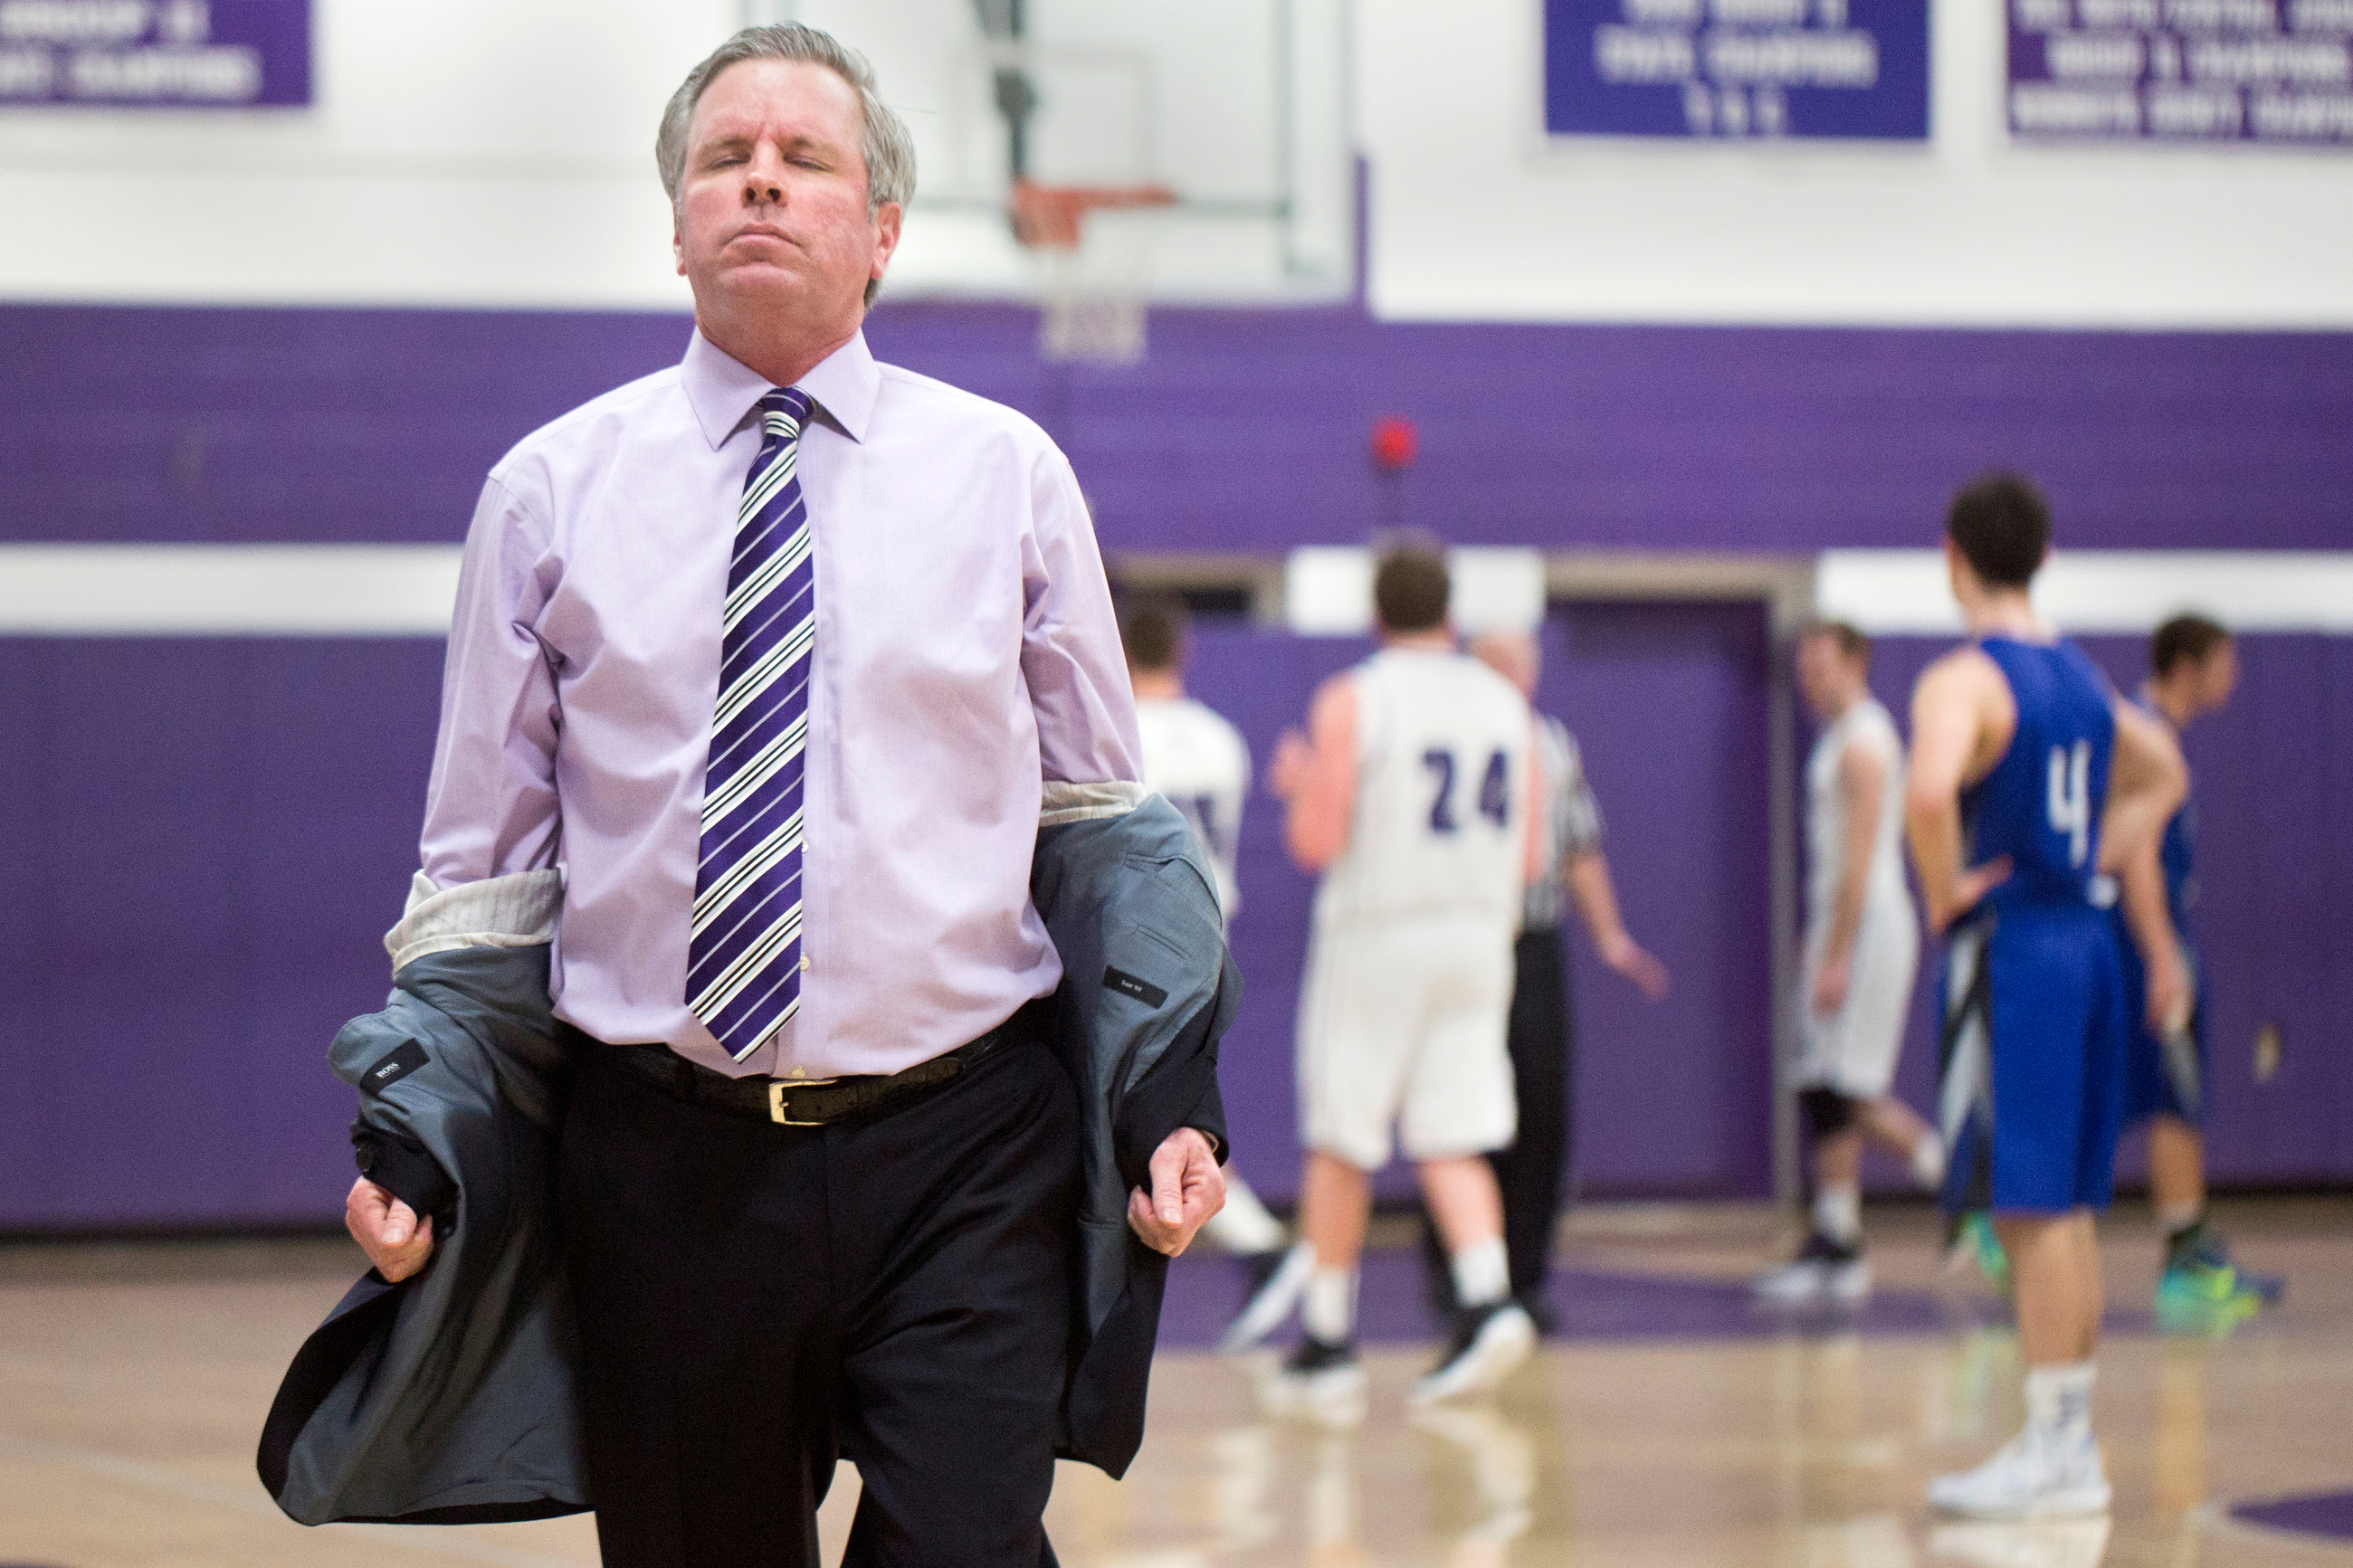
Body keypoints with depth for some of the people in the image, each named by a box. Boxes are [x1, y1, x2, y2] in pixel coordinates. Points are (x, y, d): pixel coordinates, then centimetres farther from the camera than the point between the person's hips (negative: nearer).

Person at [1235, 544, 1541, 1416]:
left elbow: (1316, 841, -12)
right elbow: (1526, 857, 8)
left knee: (1340, 1143, 6)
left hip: (1376, 935, -4)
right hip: (1478, 935, 4)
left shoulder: (1352, 701, -8)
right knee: (1452, 1140, 5)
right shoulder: (1505, 704, 7)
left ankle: (1327, 1344, 10)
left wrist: (1299, 784, 8)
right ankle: (1489, 1302, -18)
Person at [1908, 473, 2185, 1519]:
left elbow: (1929, 793, -32)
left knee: (2030, 1210, -6)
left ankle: (2051, 1452, -6)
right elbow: (2163, 775, 28)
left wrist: (1944, 893, -17)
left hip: (2008, 951, -8)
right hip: (2083, 940, 8)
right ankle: (2070, 1441, 18)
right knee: (2067, 1209, 13)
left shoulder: (1962, 680, -13)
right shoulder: (2080, 675, 13)